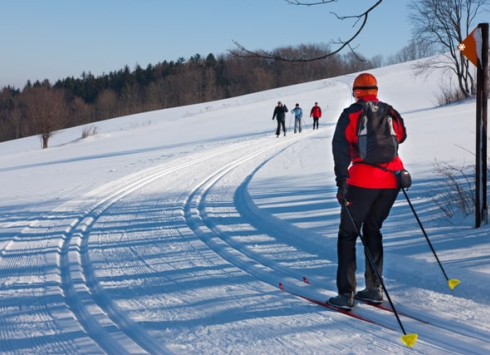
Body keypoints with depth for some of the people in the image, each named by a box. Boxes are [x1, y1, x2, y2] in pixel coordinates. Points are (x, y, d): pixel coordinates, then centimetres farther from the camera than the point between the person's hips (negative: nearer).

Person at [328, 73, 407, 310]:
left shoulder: (351, 114, -1)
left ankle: (346, 294, -1)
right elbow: (401, 136, 29)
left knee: (348, 234, 5)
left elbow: (341, 148, -12)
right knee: (372, 230, 20)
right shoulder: (391, 112, 11)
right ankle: (374, 288, 18)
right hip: (392, 179, 5)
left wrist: (341, 183, -15)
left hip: (363, 181, -4)